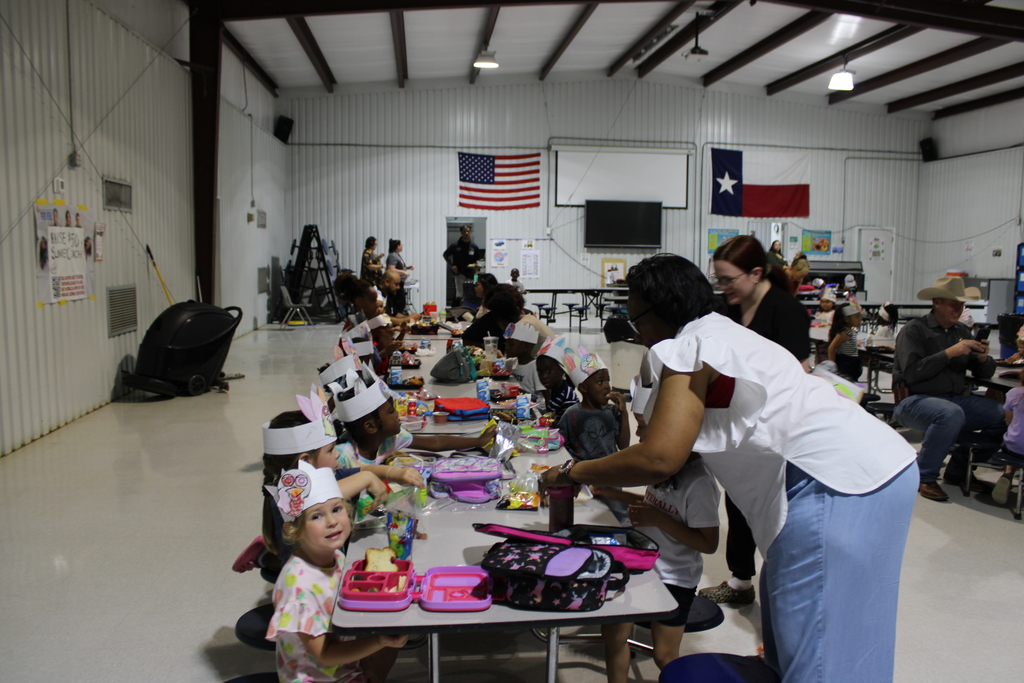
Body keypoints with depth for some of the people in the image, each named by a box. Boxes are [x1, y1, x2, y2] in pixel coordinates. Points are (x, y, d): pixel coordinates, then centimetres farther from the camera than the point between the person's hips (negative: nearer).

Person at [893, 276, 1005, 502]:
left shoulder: (962, 331, 15)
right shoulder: (914, 330, -5)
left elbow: (984, 373, 16)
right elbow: (912, 372, -19)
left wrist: (983, 358, -6)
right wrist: (950, 353, -19)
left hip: (957, 398, 7)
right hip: (915, 400, -7)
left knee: (1005, 415, -14)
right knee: (951, 414, -37)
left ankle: (959, 470, 6)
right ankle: (924, 476, -16)